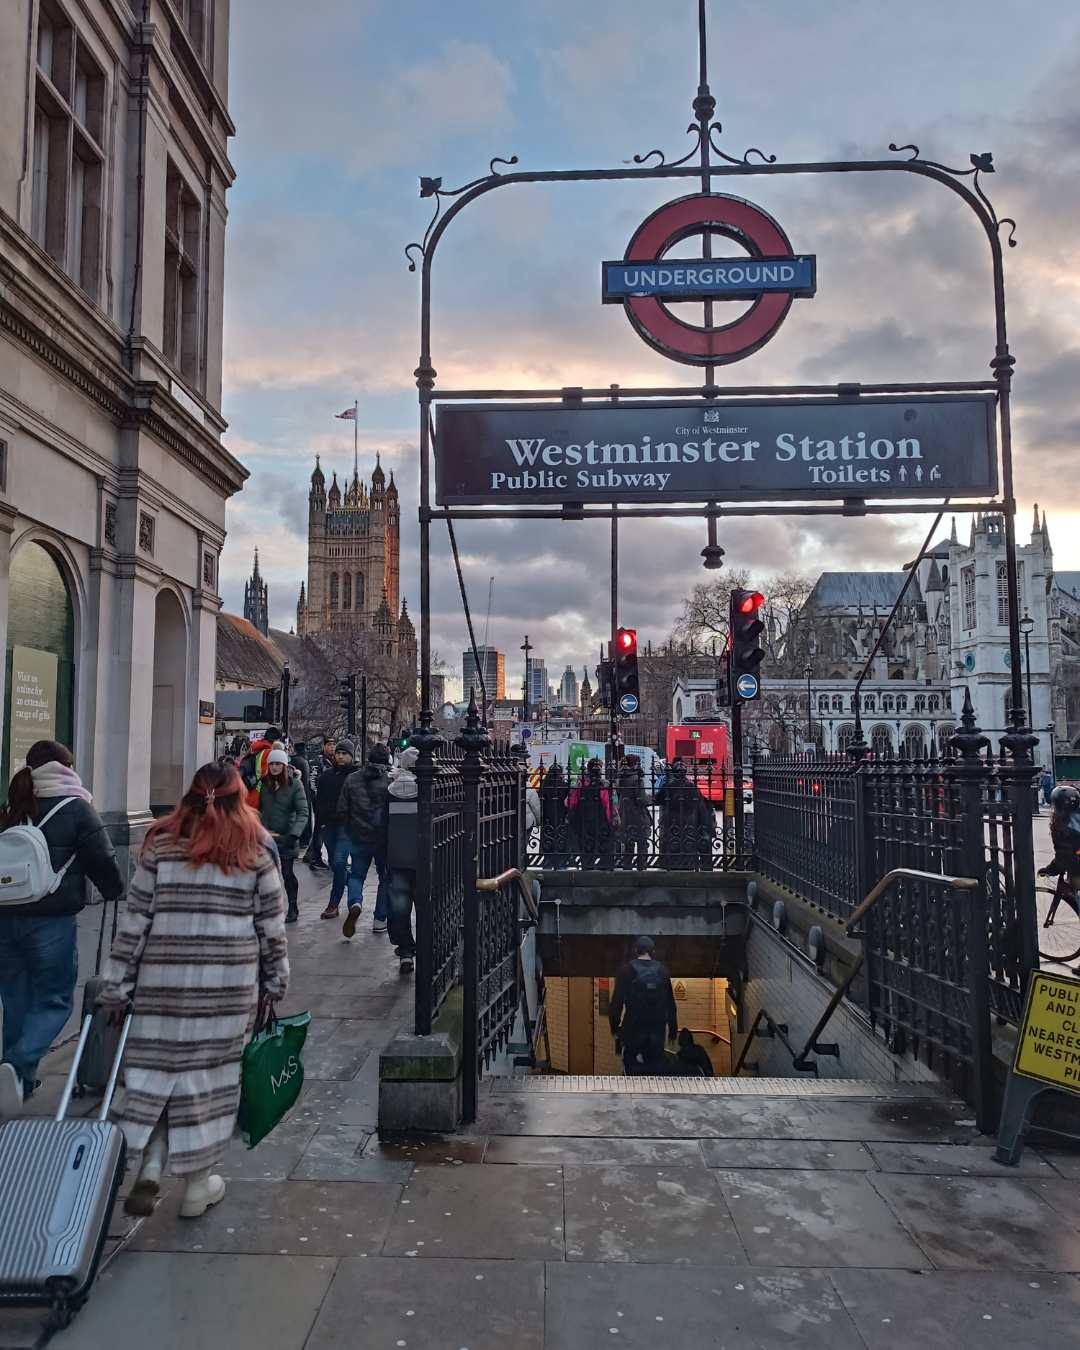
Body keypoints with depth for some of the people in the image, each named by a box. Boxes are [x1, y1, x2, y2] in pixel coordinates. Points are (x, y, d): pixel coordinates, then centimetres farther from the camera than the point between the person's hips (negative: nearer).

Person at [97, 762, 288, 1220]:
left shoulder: (162, 844, 5)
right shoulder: (256, 848, 3)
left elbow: (134, 918, 3)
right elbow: (272, 922, 4)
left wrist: (116, 984, 9)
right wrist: (274, 983, 12)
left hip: (164, 976, 1)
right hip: (230, 980, -1)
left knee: (156, 1068, 13)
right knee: (211, 1074, 8)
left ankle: (149, 1169, 3)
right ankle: (197, 1186, 18)